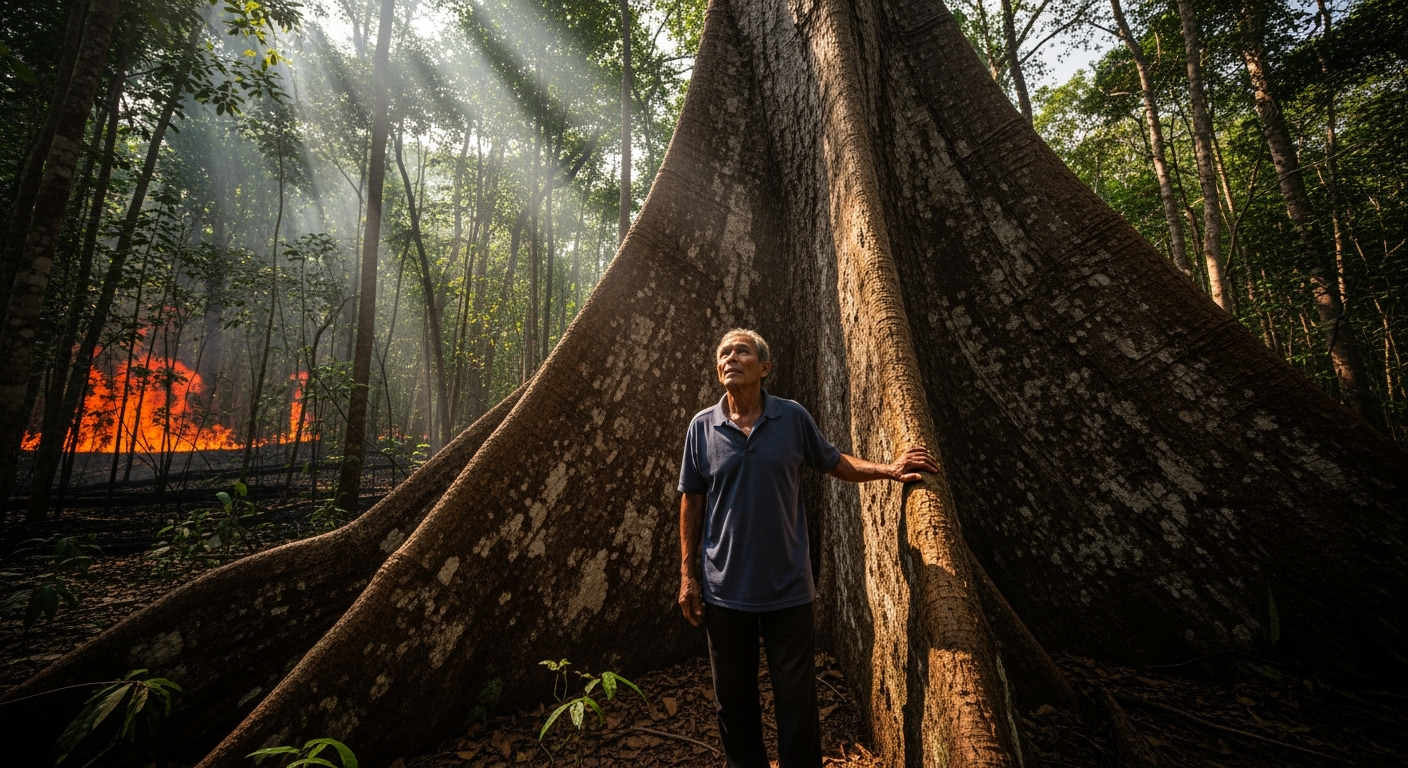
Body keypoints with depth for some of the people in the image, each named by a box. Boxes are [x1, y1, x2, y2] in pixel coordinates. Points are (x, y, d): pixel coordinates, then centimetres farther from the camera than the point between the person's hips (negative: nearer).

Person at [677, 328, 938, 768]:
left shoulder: (793, 418, -4)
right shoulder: (702, 427, -3)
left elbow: (834, 462, 11)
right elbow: (692, 502, 2)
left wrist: (888, 470, -3)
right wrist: (688, 573, 2)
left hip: (788, 588, 0)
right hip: (724, 589, 1)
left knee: (797, 699, 12)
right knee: (733, 698, 17)